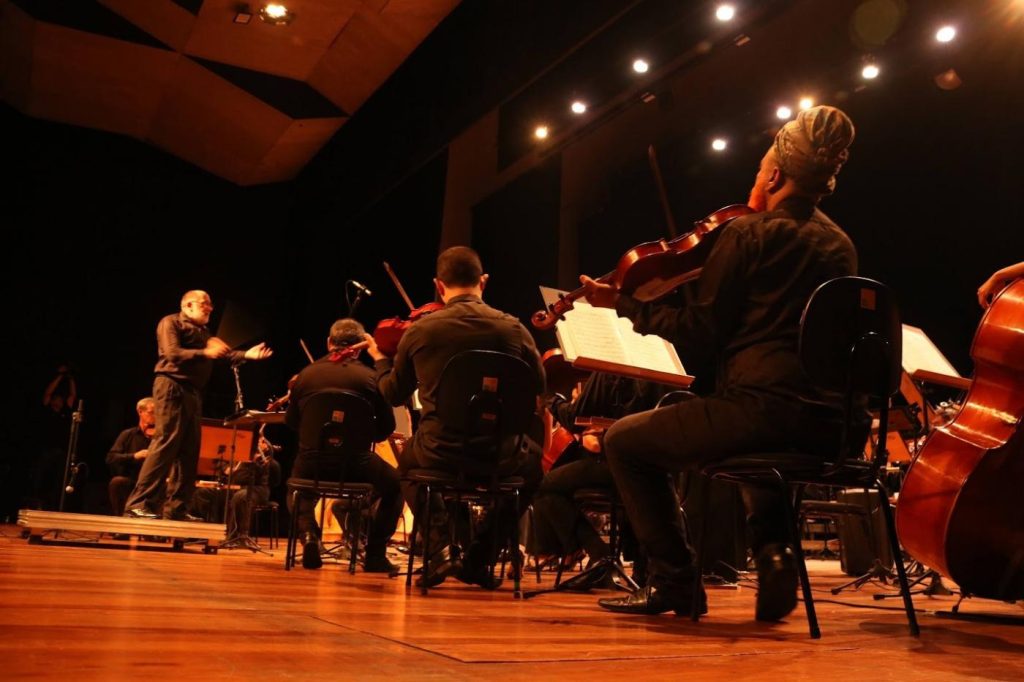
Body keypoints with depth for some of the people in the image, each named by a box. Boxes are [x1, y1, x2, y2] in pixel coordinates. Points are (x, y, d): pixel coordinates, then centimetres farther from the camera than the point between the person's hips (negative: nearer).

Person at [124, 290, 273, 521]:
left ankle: (176, 507, 10)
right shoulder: (171, 322, 0)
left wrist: (246, 355, -2)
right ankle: (138, 503, -13)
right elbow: (172, 354, -15)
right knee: (165, 443, -15)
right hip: (172, 387, -9)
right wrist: (205, 353, -24)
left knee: (190, 450, 6)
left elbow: (222, 353, 14)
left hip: (193, 391, 9)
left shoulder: (203, 332, 26)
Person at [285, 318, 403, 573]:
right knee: (395, 485, 26)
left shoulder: (306, 375, 2)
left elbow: (291, 421, 15)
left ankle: (309, 536, 11)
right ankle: (375, 554, 16)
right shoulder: (370, 378, -5)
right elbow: (386, 428, 2)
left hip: (312, 464, 3)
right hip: (355, 463, -3)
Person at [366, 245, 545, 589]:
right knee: (533, 462, 34)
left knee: (407, 458, 36)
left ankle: (442, 542, 14)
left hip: (439, 454, 1)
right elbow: (539, 387, 9)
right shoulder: (512, 329, -6)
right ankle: (479, 554, 22)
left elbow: (394, 394, 12)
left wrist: (380, 359, 32)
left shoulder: (419, 331, -4)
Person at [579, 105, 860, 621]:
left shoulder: (747, 234, -5)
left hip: (761, 407, -8)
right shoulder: (839, 245, 15)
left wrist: (625, 304, 3)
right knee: (767, 445, 43)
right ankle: (773, 552, 19)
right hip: (827, 426, 8)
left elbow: (700, 331, -7)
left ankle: (674, 579, 7)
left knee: (624, 441, 10)